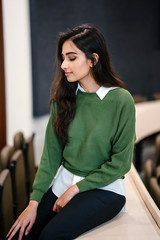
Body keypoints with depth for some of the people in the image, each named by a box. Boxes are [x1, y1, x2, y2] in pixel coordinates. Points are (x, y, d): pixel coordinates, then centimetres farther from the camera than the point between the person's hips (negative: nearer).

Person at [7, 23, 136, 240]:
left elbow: (120, 163, -10)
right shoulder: (63, 97, 2)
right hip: (64, 182, 4)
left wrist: (76, 188, -11)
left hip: (105, 188, -4)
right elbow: (51, 152, 0)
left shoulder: (121, 100, -13)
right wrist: (34, 202, -6)